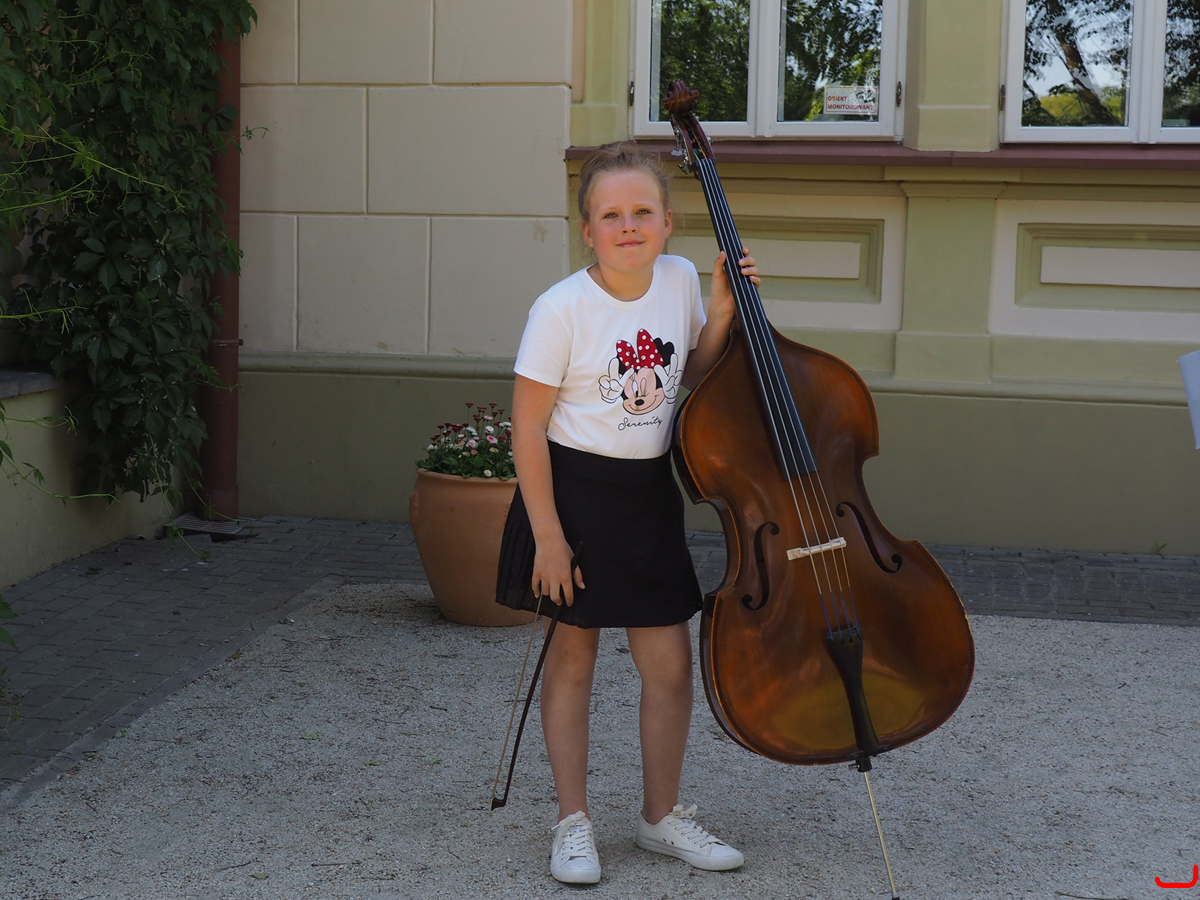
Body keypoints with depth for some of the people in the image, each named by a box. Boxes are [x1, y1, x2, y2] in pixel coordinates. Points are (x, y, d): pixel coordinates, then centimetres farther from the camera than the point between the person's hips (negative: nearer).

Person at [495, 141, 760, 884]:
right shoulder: (562, 309, -17)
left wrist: (722, 313, -1)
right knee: (575, 651, 8)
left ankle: (662, 814, 25)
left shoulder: (680, 280, -2)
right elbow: (528, 427, -14)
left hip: (649, 494, 4)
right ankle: (574, 822, 21)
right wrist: (547, 536, -15)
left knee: (670, 661, 6)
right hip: (575, 491, -4)